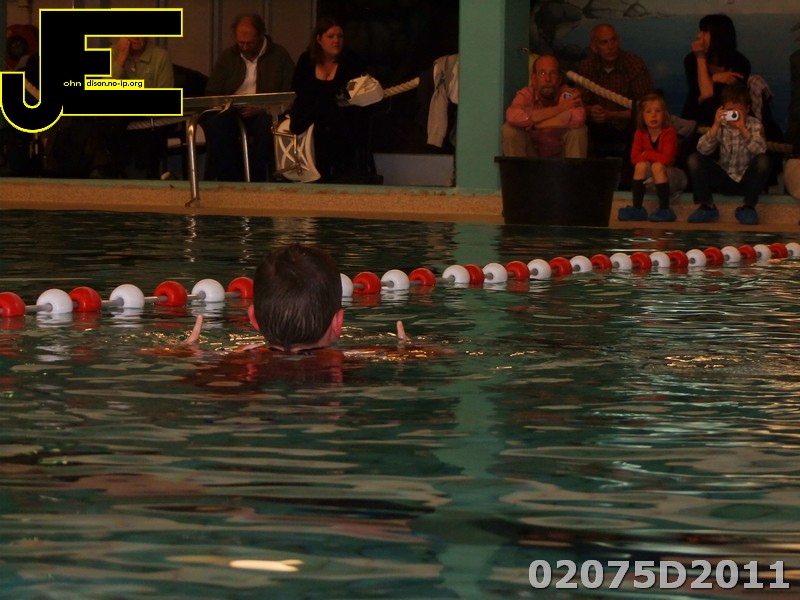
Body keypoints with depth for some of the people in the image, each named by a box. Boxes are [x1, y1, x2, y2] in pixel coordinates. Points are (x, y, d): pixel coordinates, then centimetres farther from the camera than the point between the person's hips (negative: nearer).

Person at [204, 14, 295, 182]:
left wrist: (262, 108, -17)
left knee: (267, 124, -38)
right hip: (232, 114, 2)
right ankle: (230, 181, -30)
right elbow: (211, 94, 16)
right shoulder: (227, 57, 16)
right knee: (214, 124, -32)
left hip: (264, 114, -2)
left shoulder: (279, 55, 7)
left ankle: (256, 180, -29)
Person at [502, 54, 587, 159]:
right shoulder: (526, 94, -15)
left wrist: (532, 123, -31)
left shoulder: (569, 94, -17)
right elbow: (512, 117, -38)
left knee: (578, 130, -27)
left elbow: (577, 119, -39)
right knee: (509, 130, -24)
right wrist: (559, 108, -33)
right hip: (532, 155, 1)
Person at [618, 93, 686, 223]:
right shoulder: (640, 134, -3)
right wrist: (655, 156, -20)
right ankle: (637, 209, -21)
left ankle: (665, 209, -30)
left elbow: (666, 159, -27)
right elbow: (634, 158, -11)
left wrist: (646, 154, -17)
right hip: (650, 182, 4)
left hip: (671, 178, -4)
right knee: (641, 165, -24)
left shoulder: (669, 133, -17)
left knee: (657, 166, -32)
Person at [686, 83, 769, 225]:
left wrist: (743, 129, -36)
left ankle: (748, 206, -18)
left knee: (763, 160, -30)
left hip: (746, 180, -2)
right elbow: (703, 150, -19)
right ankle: (706, 206, -12)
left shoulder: (754, 125, -7)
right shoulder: (721, 126, -4)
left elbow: (761, 150, -26)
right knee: (695, 159, -16)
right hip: (724, 180, 2)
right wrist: (715, 126, -31)